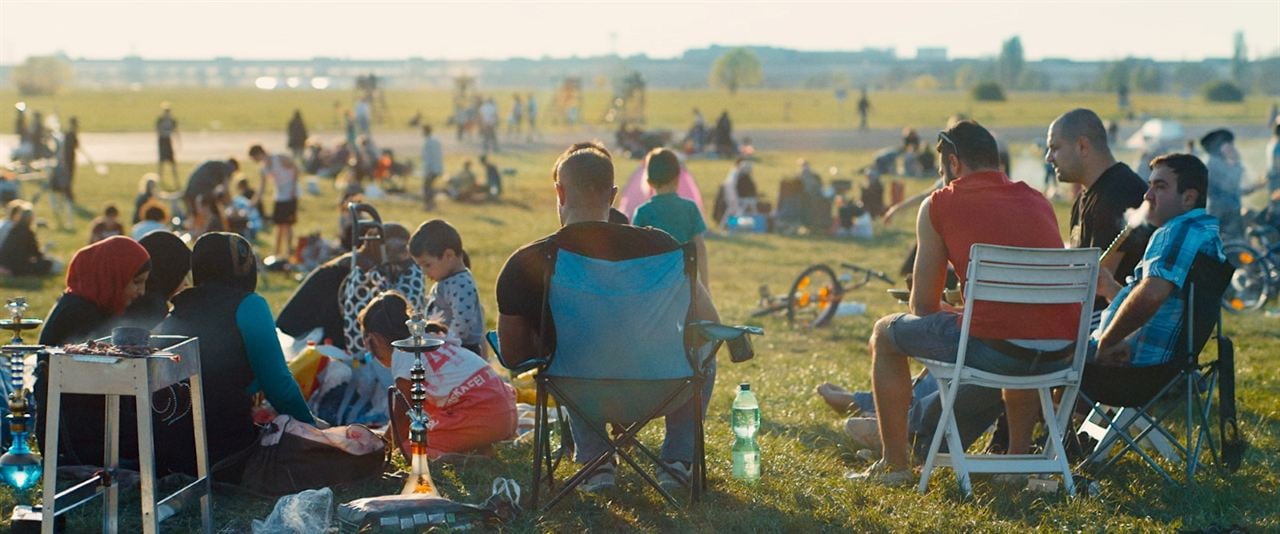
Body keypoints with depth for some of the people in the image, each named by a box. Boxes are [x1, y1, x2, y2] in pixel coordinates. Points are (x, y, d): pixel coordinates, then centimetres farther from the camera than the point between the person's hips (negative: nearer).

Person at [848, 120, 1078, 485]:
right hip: (1059, 355, 6)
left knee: (885, 334, 20)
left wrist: (953, 315, 35)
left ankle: (895, 464, 23)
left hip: (993, 348, -5)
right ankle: (1019, 455, 40)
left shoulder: (939, 204, 7)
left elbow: (923, 306, 11)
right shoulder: (1039, 202, 20)